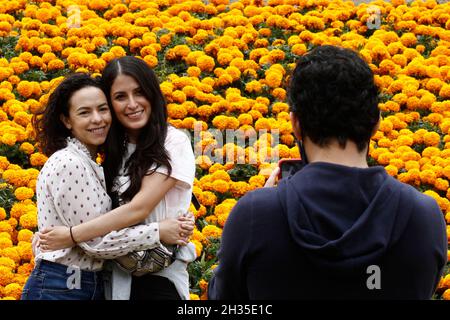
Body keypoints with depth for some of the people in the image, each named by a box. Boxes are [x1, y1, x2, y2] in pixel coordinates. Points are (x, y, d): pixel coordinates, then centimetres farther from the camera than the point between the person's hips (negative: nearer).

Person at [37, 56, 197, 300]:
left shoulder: (173, 143, -8)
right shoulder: (116, 150, 10)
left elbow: (139, 208, -17)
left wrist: (71, 236, -17)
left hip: (159, 277, -5)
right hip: (116, 277, 5)